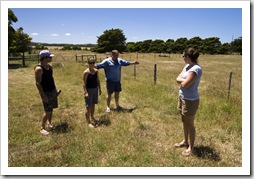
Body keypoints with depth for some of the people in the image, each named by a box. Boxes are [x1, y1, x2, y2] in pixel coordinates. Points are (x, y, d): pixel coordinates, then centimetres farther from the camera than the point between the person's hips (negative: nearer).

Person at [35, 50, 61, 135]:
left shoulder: (49, 66, 7)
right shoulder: (39, 69, -19)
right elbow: (38, 83, -20)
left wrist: (55, 89, 16)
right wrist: (43, 95, -22)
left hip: (52, 91, 8)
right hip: (46, 92, -8)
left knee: (51, 109, 15)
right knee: (47, 111, -4)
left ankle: (50, 123, 31)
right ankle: (42, 128, 10)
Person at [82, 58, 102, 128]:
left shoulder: (96, 71, 4)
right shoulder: (86, 72, -15)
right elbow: (84, 83, -16)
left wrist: (99, 89, 12)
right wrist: (85, 92, -21)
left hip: (95, 89, 6)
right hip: (89, 90, -6)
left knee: (93, 104, 18)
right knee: (88, 106, -2)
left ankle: (92, 117, 37)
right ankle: (88, 122, 6)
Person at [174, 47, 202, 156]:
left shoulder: (196, 69, -23)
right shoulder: (187, 66, 5)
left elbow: (185, 84, -26)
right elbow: (178, 79, 3)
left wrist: (181, 81, -5)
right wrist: (185, 80, -15)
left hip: (190, 100, -9)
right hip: (182, 97, 9)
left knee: (189, 124, 5)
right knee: (184, 121, 21)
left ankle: (190, 148, 22)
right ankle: (185, 141, 39)